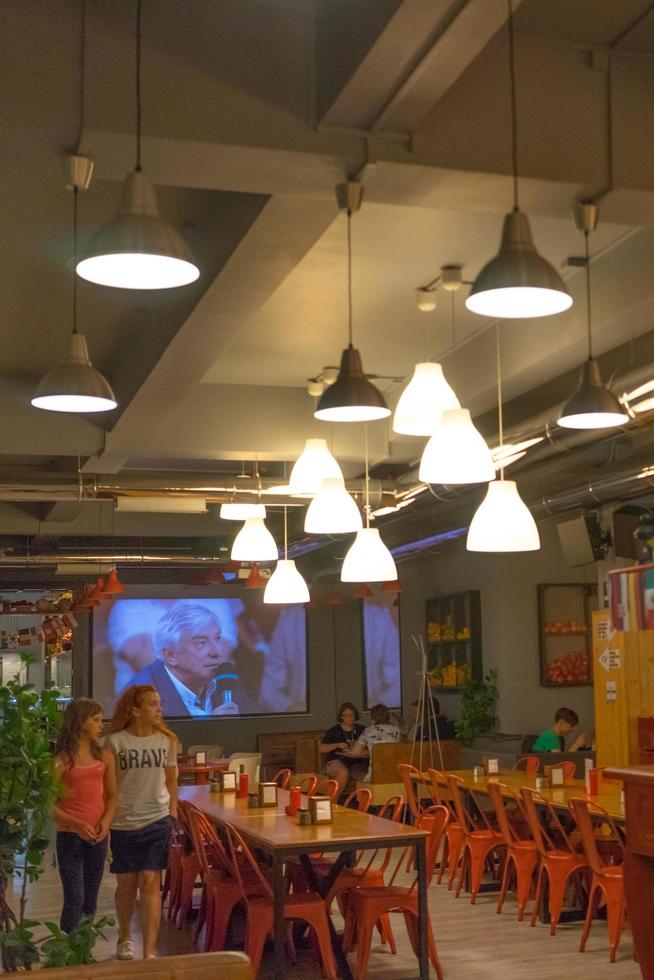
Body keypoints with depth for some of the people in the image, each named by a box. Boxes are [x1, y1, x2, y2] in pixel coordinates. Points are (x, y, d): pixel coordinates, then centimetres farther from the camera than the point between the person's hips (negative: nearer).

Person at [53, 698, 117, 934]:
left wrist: (106, 821, -8)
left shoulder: (104, 757, 5)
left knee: (90, 899, 10)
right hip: (69, 836, -4)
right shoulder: (62, 759, -8)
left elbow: (111, 795, 11)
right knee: (75, 899, -8)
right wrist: (76, 824, -20)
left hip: (97, 836, 4)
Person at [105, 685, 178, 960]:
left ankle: (149, 953, -3)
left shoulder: (166, 740, 0)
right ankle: (125, 937, 37)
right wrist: (105, 819, -6)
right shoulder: (115, 742, -9)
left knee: (150, 883, -5)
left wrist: (172, 815, 7)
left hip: (157, 821, 1)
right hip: (122, 823, -1)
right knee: (126, 884, 12)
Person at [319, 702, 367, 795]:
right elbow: (321, 749, 6)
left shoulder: (361, 730, 16)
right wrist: (337, 745, -9)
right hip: (337, 761, -1)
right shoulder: (334, 731, 11)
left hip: (357, 762, 1)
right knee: (344, 772, -37)